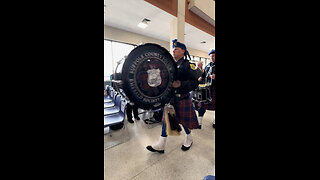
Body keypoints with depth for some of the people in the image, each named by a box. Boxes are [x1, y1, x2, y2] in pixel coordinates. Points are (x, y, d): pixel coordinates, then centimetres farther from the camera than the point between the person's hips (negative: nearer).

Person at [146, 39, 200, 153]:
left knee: (184, 120, 11)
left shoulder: (188, 65, -6)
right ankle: (161, 145, 25)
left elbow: (195, 82, -14)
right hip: (169, 97, 6)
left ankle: (189, 139, 43)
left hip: (182, 99, -5)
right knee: (166, 119, 9)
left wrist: (181, 84, -27)